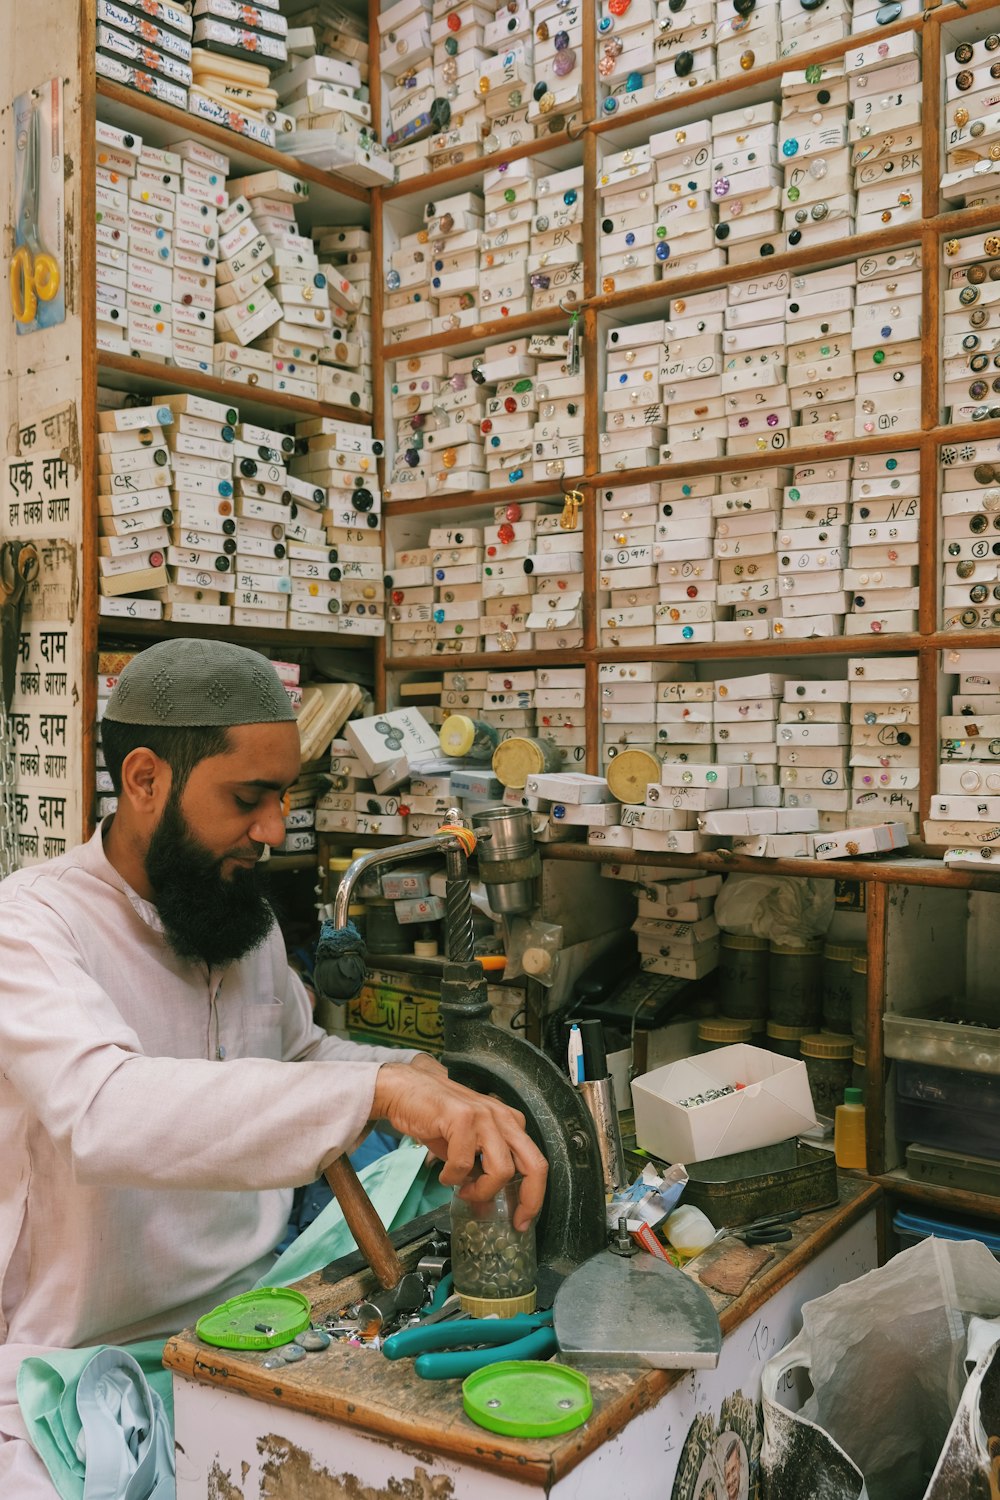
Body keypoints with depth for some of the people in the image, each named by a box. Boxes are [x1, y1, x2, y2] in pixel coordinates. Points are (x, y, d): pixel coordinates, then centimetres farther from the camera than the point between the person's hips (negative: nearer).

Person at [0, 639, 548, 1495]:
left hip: (256, 1311, 7)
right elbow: (104, 1110, -37)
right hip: (93, 1358, -6)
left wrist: (415, 1075, 1)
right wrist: (378, 1092, -47)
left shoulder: (249, 917, 6)